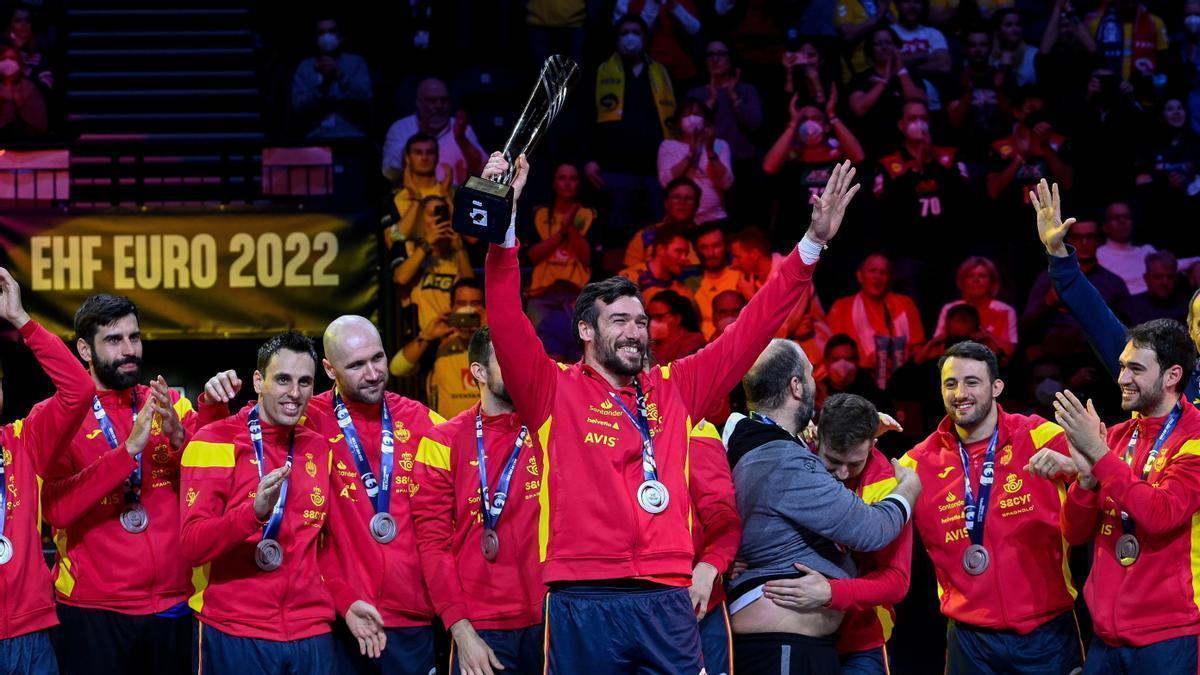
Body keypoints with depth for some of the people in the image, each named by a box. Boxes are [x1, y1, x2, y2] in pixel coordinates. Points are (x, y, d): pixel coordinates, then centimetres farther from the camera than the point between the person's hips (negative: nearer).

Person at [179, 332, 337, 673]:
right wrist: (254, 511, -30)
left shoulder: (320, 450, 11)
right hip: (231, 638, -4)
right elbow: (192, 546, -14)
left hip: (312, 638, 4)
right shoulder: (215, 442, -5)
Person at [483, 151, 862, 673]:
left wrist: (812, 244, 12)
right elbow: (507, 322, -8)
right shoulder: (554, 391, 5)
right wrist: (502, 223, -19)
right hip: (584, 605, -3)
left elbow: (749, 331, 17)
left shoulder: (674, 389, 15)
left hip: (668, 604, 3)